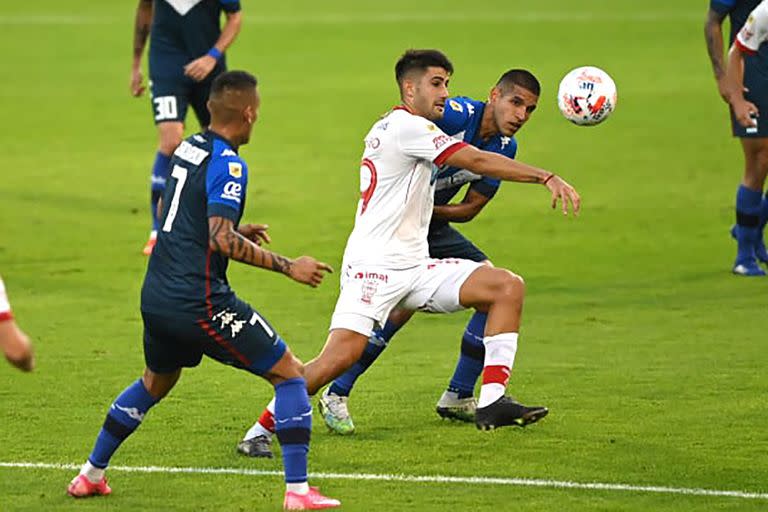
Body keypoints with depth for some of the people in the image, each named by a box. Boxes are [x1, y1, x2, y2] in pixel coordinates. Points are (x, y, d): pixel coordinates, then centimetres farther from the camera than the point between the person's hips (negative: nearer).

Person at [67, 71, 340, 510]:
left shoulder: (188, 148, 12)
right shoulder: (227, 164, -15)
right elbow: (221, 240, -24)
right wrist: (288, 266, -19)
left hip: (157, 295, 9)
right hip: (199, 303, -9)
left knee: (156, 382, 32)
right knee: (290, 373, 0)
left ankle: (91, 475, 36)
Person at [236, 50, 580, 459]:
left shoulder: (387, 129, 20)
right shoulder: (407, 126, -9)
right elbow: (477, 161, -16)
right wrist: (547, 178, -18)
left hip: (414, 267, 10)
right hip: (375, 265, -10)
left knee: (508, 286, -4)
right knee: (343, 354, -24)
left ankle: (491, 402, -11)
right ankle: (261, 430, -9)